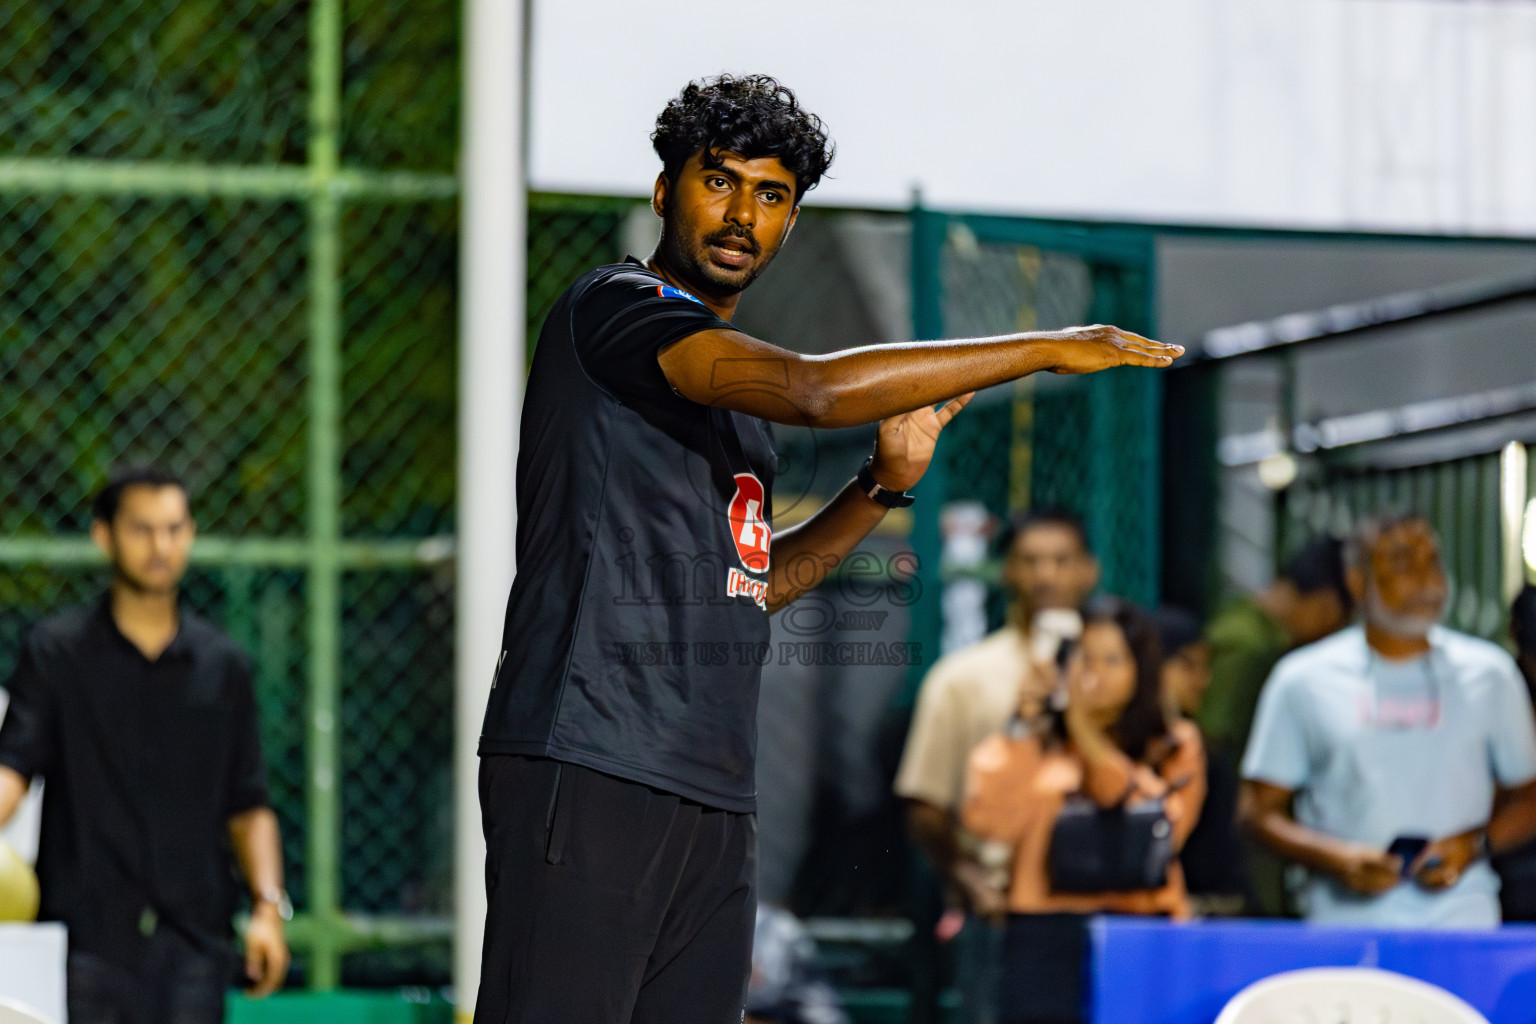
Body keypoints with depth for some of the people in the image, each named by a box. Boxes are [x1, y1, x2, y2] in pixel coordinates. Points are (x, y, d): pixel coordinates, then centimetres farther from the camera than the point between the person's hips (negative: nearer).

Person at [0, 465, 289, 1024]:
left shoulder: (224, 665, 11)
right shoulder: (55, 651, 4)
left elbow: (247, 805, 14)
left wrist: (268, 905, 1)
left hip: (193, 941, 2)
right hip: (86, 934, -2)